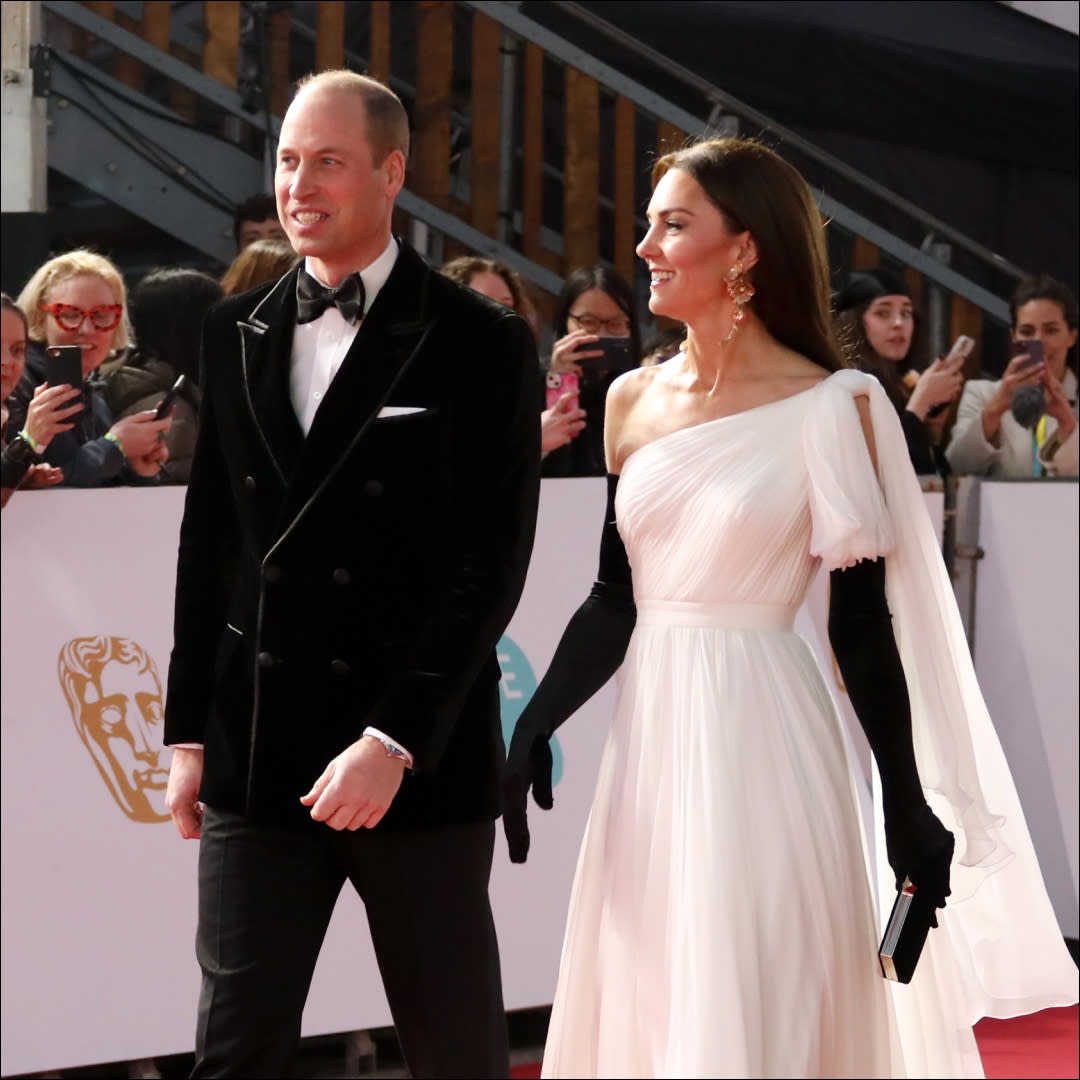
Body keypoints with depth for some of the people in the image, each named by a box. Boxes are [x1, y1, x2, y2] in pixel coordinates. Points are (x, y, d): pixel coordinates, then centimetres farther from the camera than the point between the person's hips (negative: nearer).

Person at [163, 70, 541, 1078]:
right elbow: (207, 542, 14)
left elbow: (491, 564, -10)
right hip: (255, 760, 4)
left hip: (420, 758, -3)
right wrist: (190, 731, 9)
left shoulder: (481, 343, -4)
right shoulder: (236, 333, 11)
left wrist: (393, 740, -16)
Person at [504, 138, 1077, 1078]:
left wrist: (910, 806, -5)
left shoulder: (831, 409, -6)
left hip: (761, 739, -5)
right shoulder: (636, 400, 8)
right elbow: (616, 598, 11)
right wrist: (534, 725, -1)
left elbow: (863, 623, -6)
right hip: (653, 742, 5)